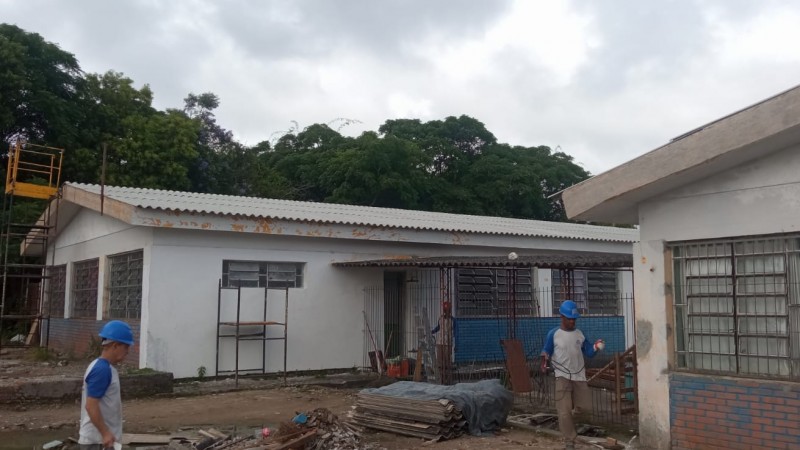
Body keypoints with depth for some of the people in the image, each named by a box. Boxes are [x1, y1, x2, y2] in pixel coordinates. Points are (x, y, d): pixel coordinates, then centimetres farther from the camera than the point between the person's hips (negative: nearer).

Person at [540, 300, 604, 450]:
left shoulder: (579, 334, 6)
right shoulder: (553, 334, -5)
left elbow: (588, 353, 8)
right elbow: (546, 351, -1)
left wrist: (596, 347, -12)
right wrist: (544, 363, -20)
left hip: (579, 376, 4)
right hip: (562, 377, -4)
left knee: (585, 407, 5)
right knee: (564, 411, -7)